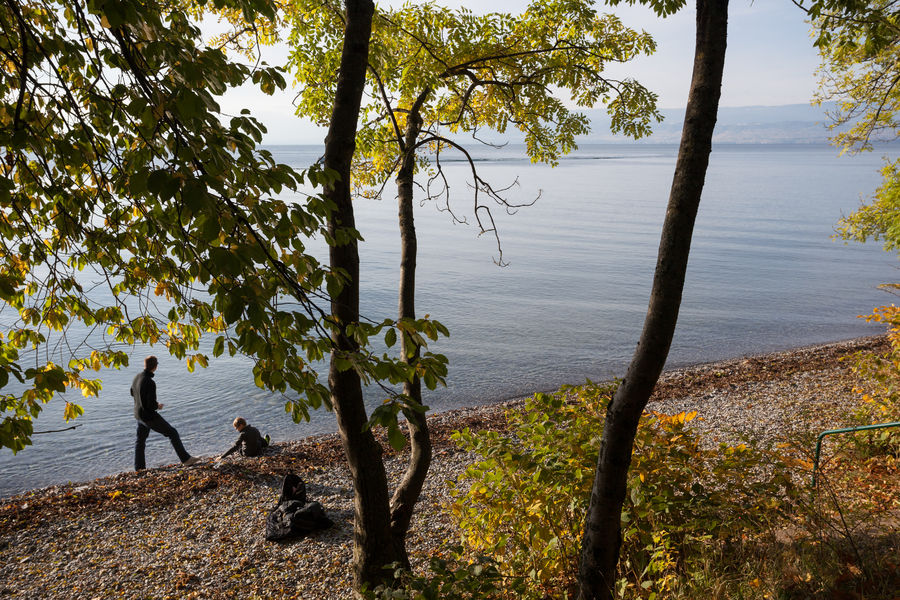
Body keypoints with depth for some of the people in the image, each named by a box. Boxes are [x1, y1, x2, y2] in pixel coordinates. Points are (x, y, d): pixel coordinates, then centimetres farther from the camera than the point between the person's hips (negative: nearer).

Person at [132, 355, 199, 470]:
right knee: (172, 433, 1)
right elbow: (151, 405, -27)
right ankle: (186, 459, 4)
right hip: (149, 416, -8)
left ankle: (139, 468, 31)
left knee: (140, 440, 21)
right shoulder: (150, 383, -27)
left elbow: (132, 393, 18)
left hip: (139, 415, 8)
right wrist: (158, 406, -7)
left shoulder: (137, 377, -1)